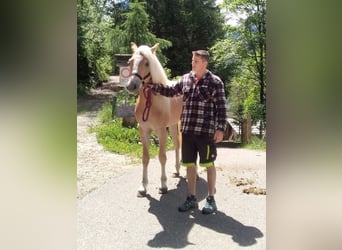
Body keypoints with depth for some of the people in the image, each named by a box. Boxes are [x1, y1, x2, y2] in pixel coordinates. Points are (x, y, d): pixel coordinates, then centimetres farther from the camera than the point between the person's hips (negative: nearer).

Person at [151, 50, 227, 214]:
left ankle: (210, 200, 20)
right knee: (189, 165, 12)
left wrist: (221, 128, -14)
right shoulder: (185, 79, 8)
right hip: (187, 130, 5)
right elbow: (171, 91, 20)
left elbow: (221, 107, -8)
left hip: (206, 131, -5)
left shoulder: (215, 82, -6)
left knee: (208, 165, 7)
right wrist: (153, 86, 11)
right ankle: (191, 198, 25)